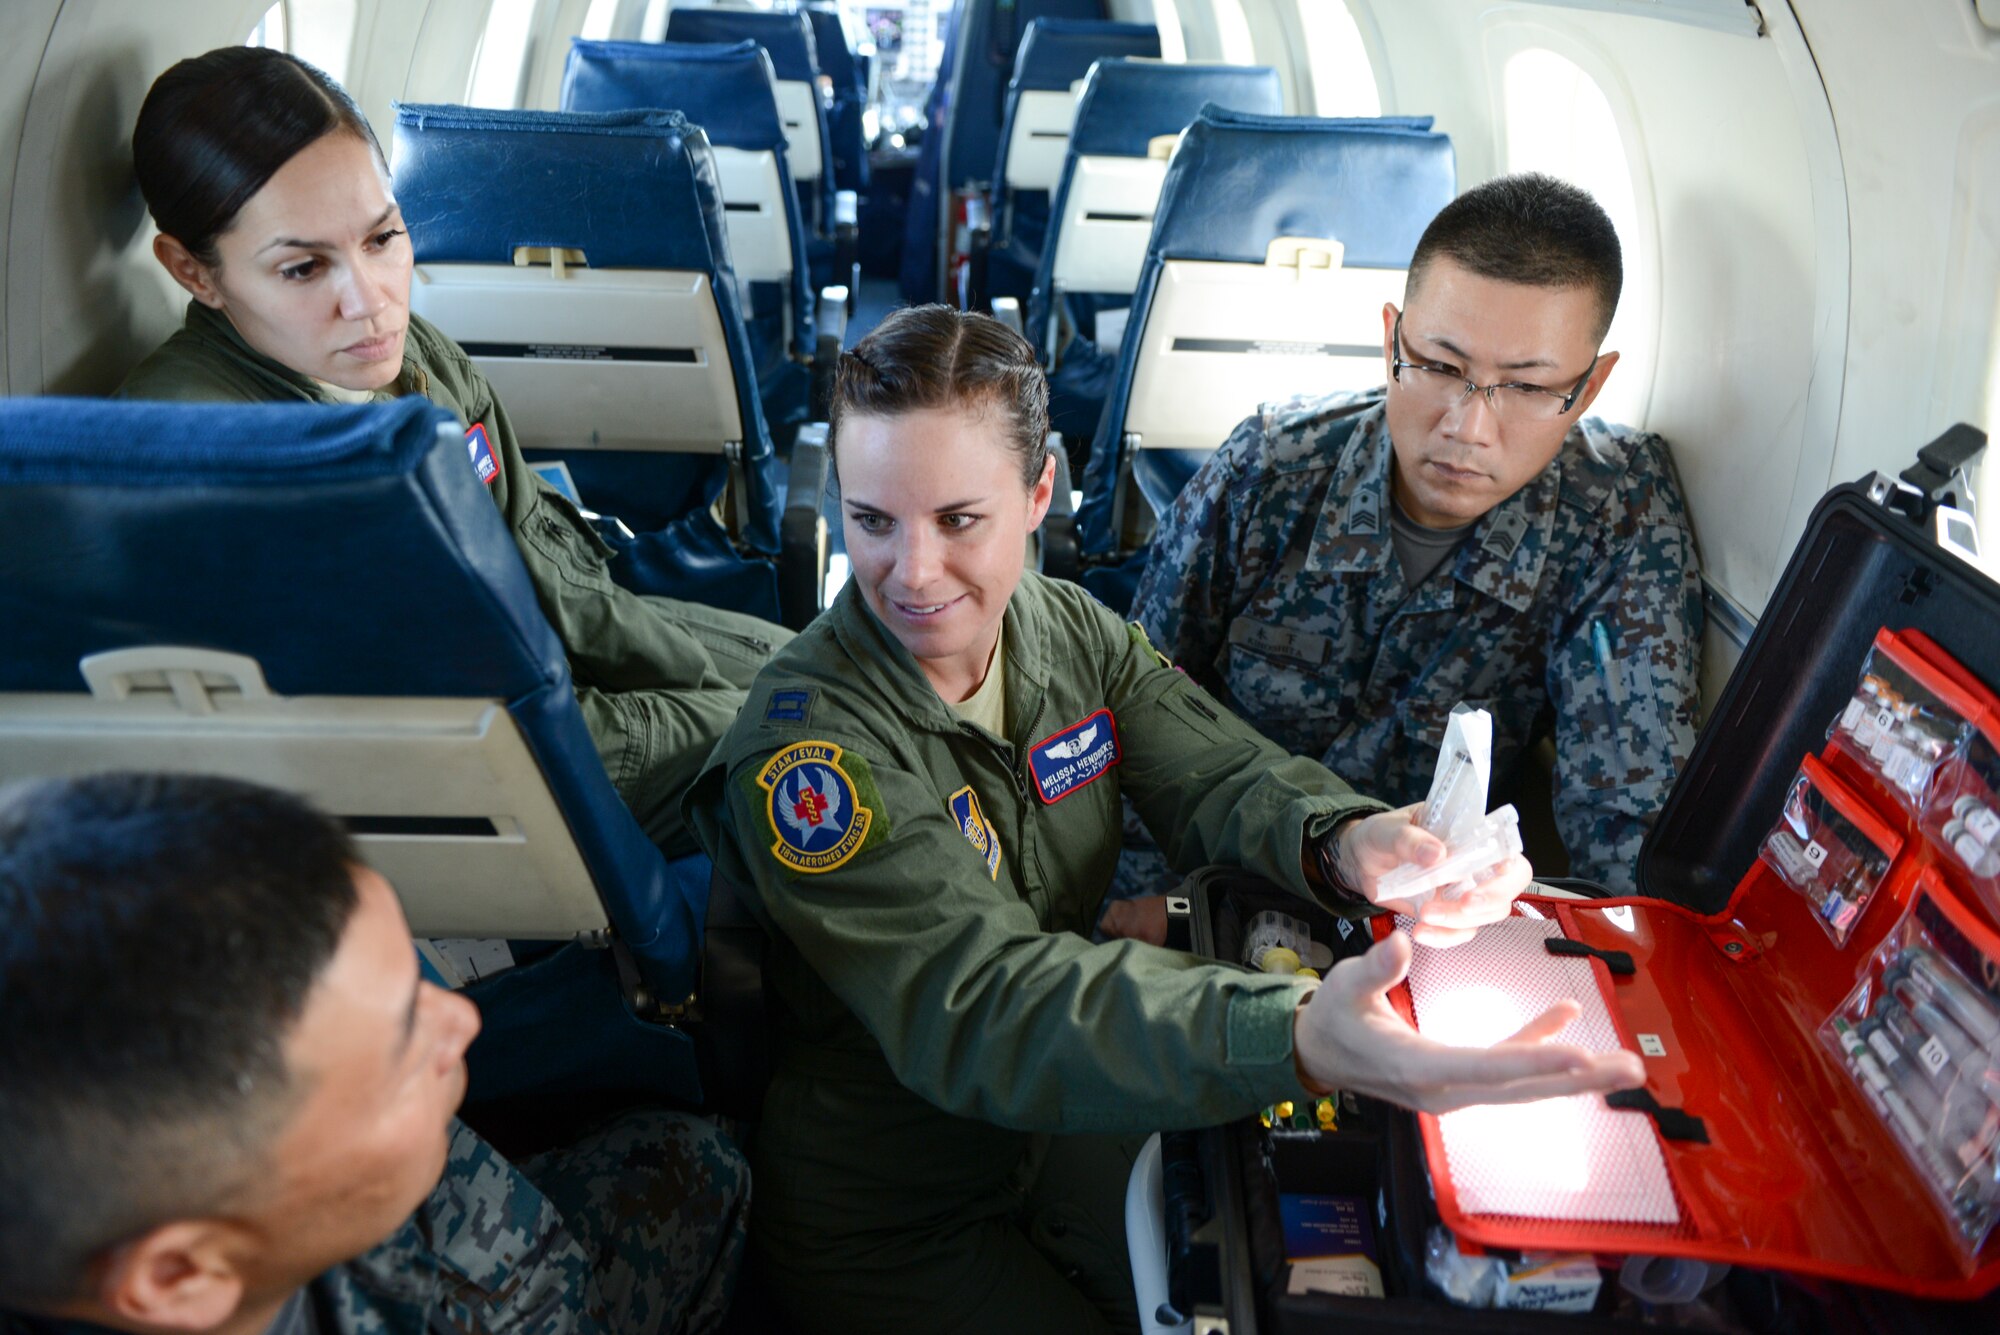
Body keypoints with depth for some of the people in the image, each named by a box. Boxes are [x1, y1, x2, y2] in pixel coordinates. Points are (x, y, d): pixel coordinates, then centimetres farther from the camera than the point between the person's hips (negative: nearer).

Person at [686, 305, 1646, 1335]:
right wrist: (1301, 1043, -54)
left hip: (1067, 1129, 6)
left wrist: (1346, 843, -37)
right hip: (882, 1227, -5)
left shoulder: (1075, 631, -5)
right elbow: (980, 1007, -39)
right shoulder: (804, 748, -28)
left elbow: (1220, 775, -12)